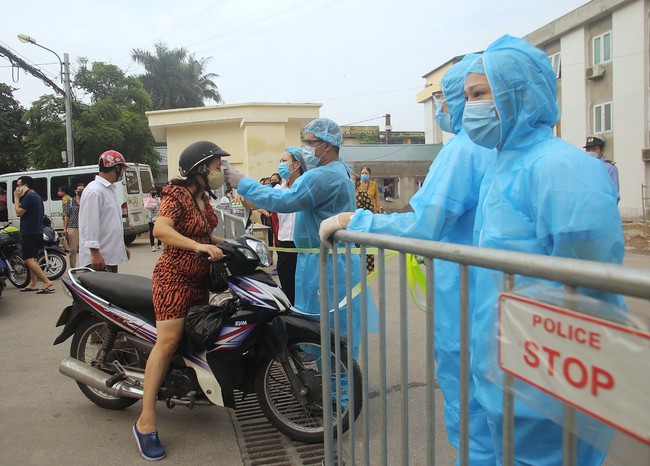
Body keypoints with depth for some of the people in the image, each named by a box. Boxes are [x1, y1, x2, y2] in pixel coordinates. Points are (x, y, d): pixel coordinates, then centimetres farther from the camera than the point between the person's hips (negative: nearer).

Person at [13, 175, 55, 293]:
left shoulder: (29, 197, -14)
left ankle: (47, 282, -23)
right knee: (32, 259, 17)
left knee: (28, 259, -13)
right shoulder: (37, 196, 18)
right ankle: (33, 284, 21)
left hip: (29, 233, -11)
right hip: (38, 232, 11)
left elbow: (19, 212, -14)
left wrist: (16, 198, -6)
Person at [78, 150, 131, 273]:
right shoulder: (94, 191, -15)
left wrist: (121, 246, 23)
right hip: (99, 257, -10)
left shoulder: (111, 189, 18)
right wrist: (95, 253, -24)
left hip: (111, 255, 10)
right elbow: (90, 224, -21)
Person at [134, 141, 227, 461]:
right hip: (174, 276, -10)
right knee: (168, 341, -15)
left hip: (199, 277, 10)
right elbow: (161, 229, -30)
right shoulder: (176, 194, -13)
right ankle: (146, 421, -11)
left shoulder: (203, 197, 13)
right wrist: (198, 245, -39)